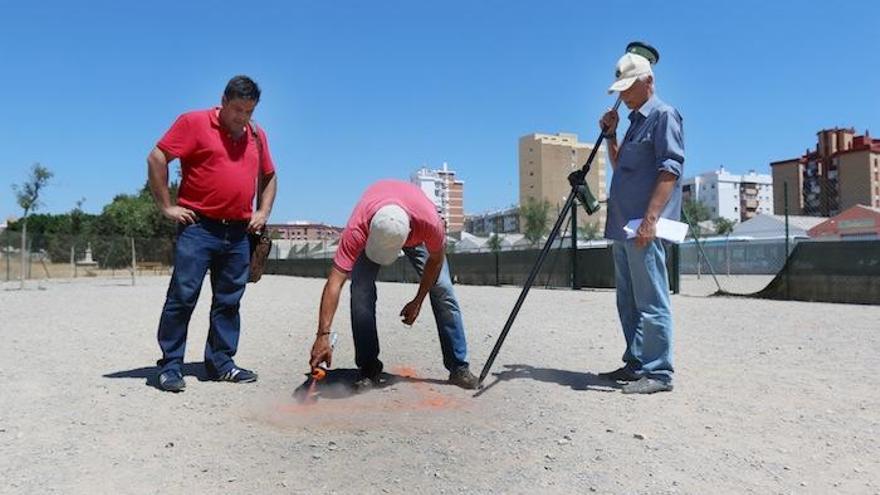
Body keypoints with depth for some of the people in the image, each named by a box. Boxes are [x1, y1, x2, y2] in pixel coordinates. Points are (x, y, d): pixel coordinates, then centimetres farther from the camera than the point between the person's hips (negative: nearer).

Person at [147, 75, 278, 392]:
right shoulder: (194, 122, -2)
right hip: (199, 227, -5)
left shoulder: (257, 136, 14)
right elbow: (157, 158, -6)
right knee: (182, 297, -4)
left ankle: (221, 363, 18)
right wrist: (167, 206, -8)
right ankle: (170, 366, 6)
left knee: (228, 302, 9)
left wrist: (263, 212, 13)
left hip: (239, 233, 5)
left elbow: (269, 176, 26)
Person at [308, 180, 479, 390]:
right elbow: (335, 281, -45)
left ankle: (458, 367, 2)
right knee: (361, 290, -19)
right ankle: (368, 369, -6)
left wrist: (417, 302, -15)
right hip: (371, 230, 0)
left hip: (416, 233, 0)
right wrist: (323, 335, -50)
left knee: (442, 289, -10)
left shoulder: (430, 221, -43)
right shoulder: (357, 229, -44)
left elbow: (435, 260, -20)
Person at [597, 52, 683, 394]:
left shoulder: (664, 115, -4)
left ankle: (657, 372, -2)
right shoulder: (635, 120, 23)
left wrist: (650, 218, -23)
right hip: (623, 226, 10)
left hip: (644, 227, -10)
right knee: (628, 302, 12)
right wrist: (610, 135, 16)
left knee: (650, 302, -7)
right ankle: (636, 364, 21)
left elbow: (670, 168, -15)